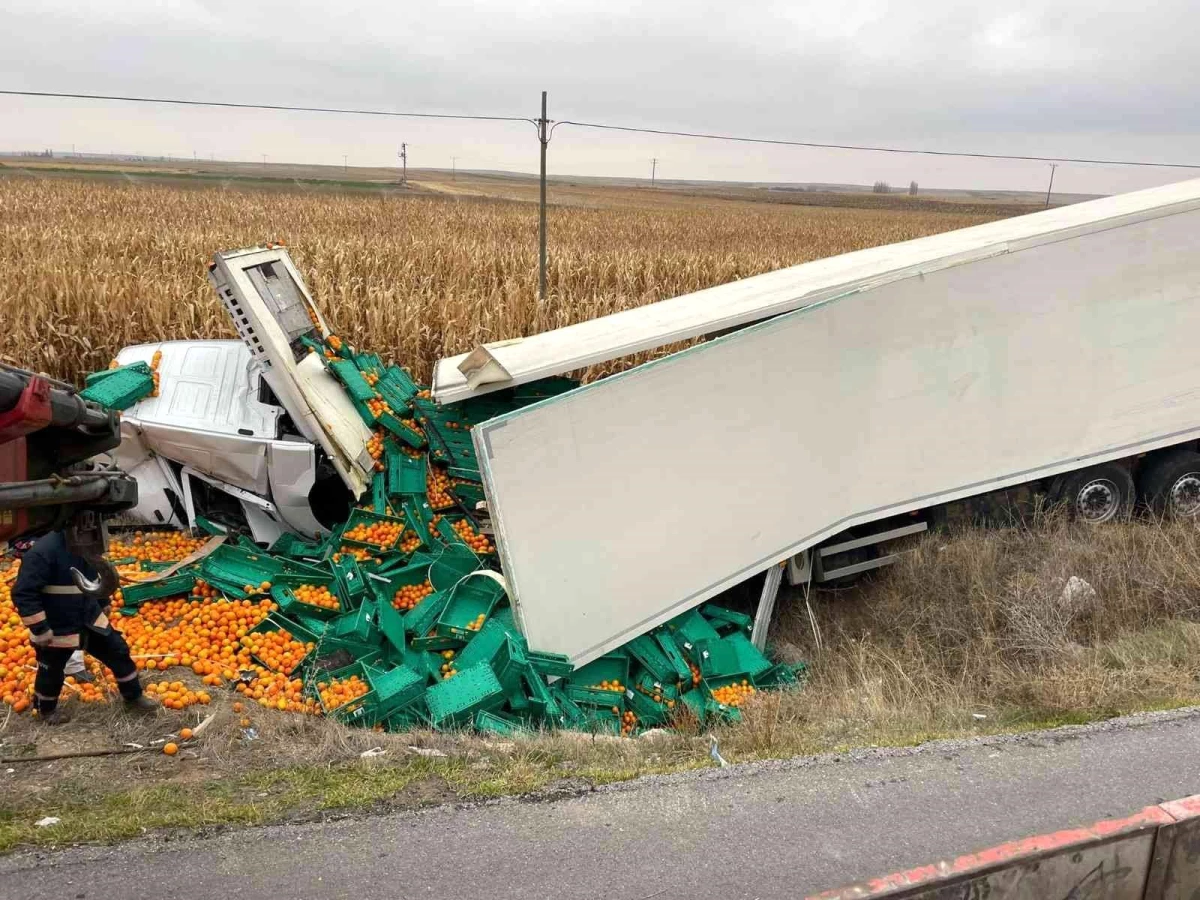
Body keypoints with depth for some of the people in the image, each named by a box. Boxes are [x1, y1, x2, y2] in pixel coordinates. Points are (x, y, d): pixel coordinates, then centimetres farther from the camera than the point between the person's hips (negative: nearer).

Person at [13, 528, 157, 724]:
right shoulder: (43, 552, -29)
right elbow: (23, 594, -28)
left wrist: (103, 603, 25)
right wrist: (40, 629, -25)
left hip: (90, 620, 6)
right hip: (58, 630, -6)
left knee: (119, 652, 8)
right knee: (52, 673, 15)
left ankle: (134, 698, 26)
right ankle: (46, 710, 43)